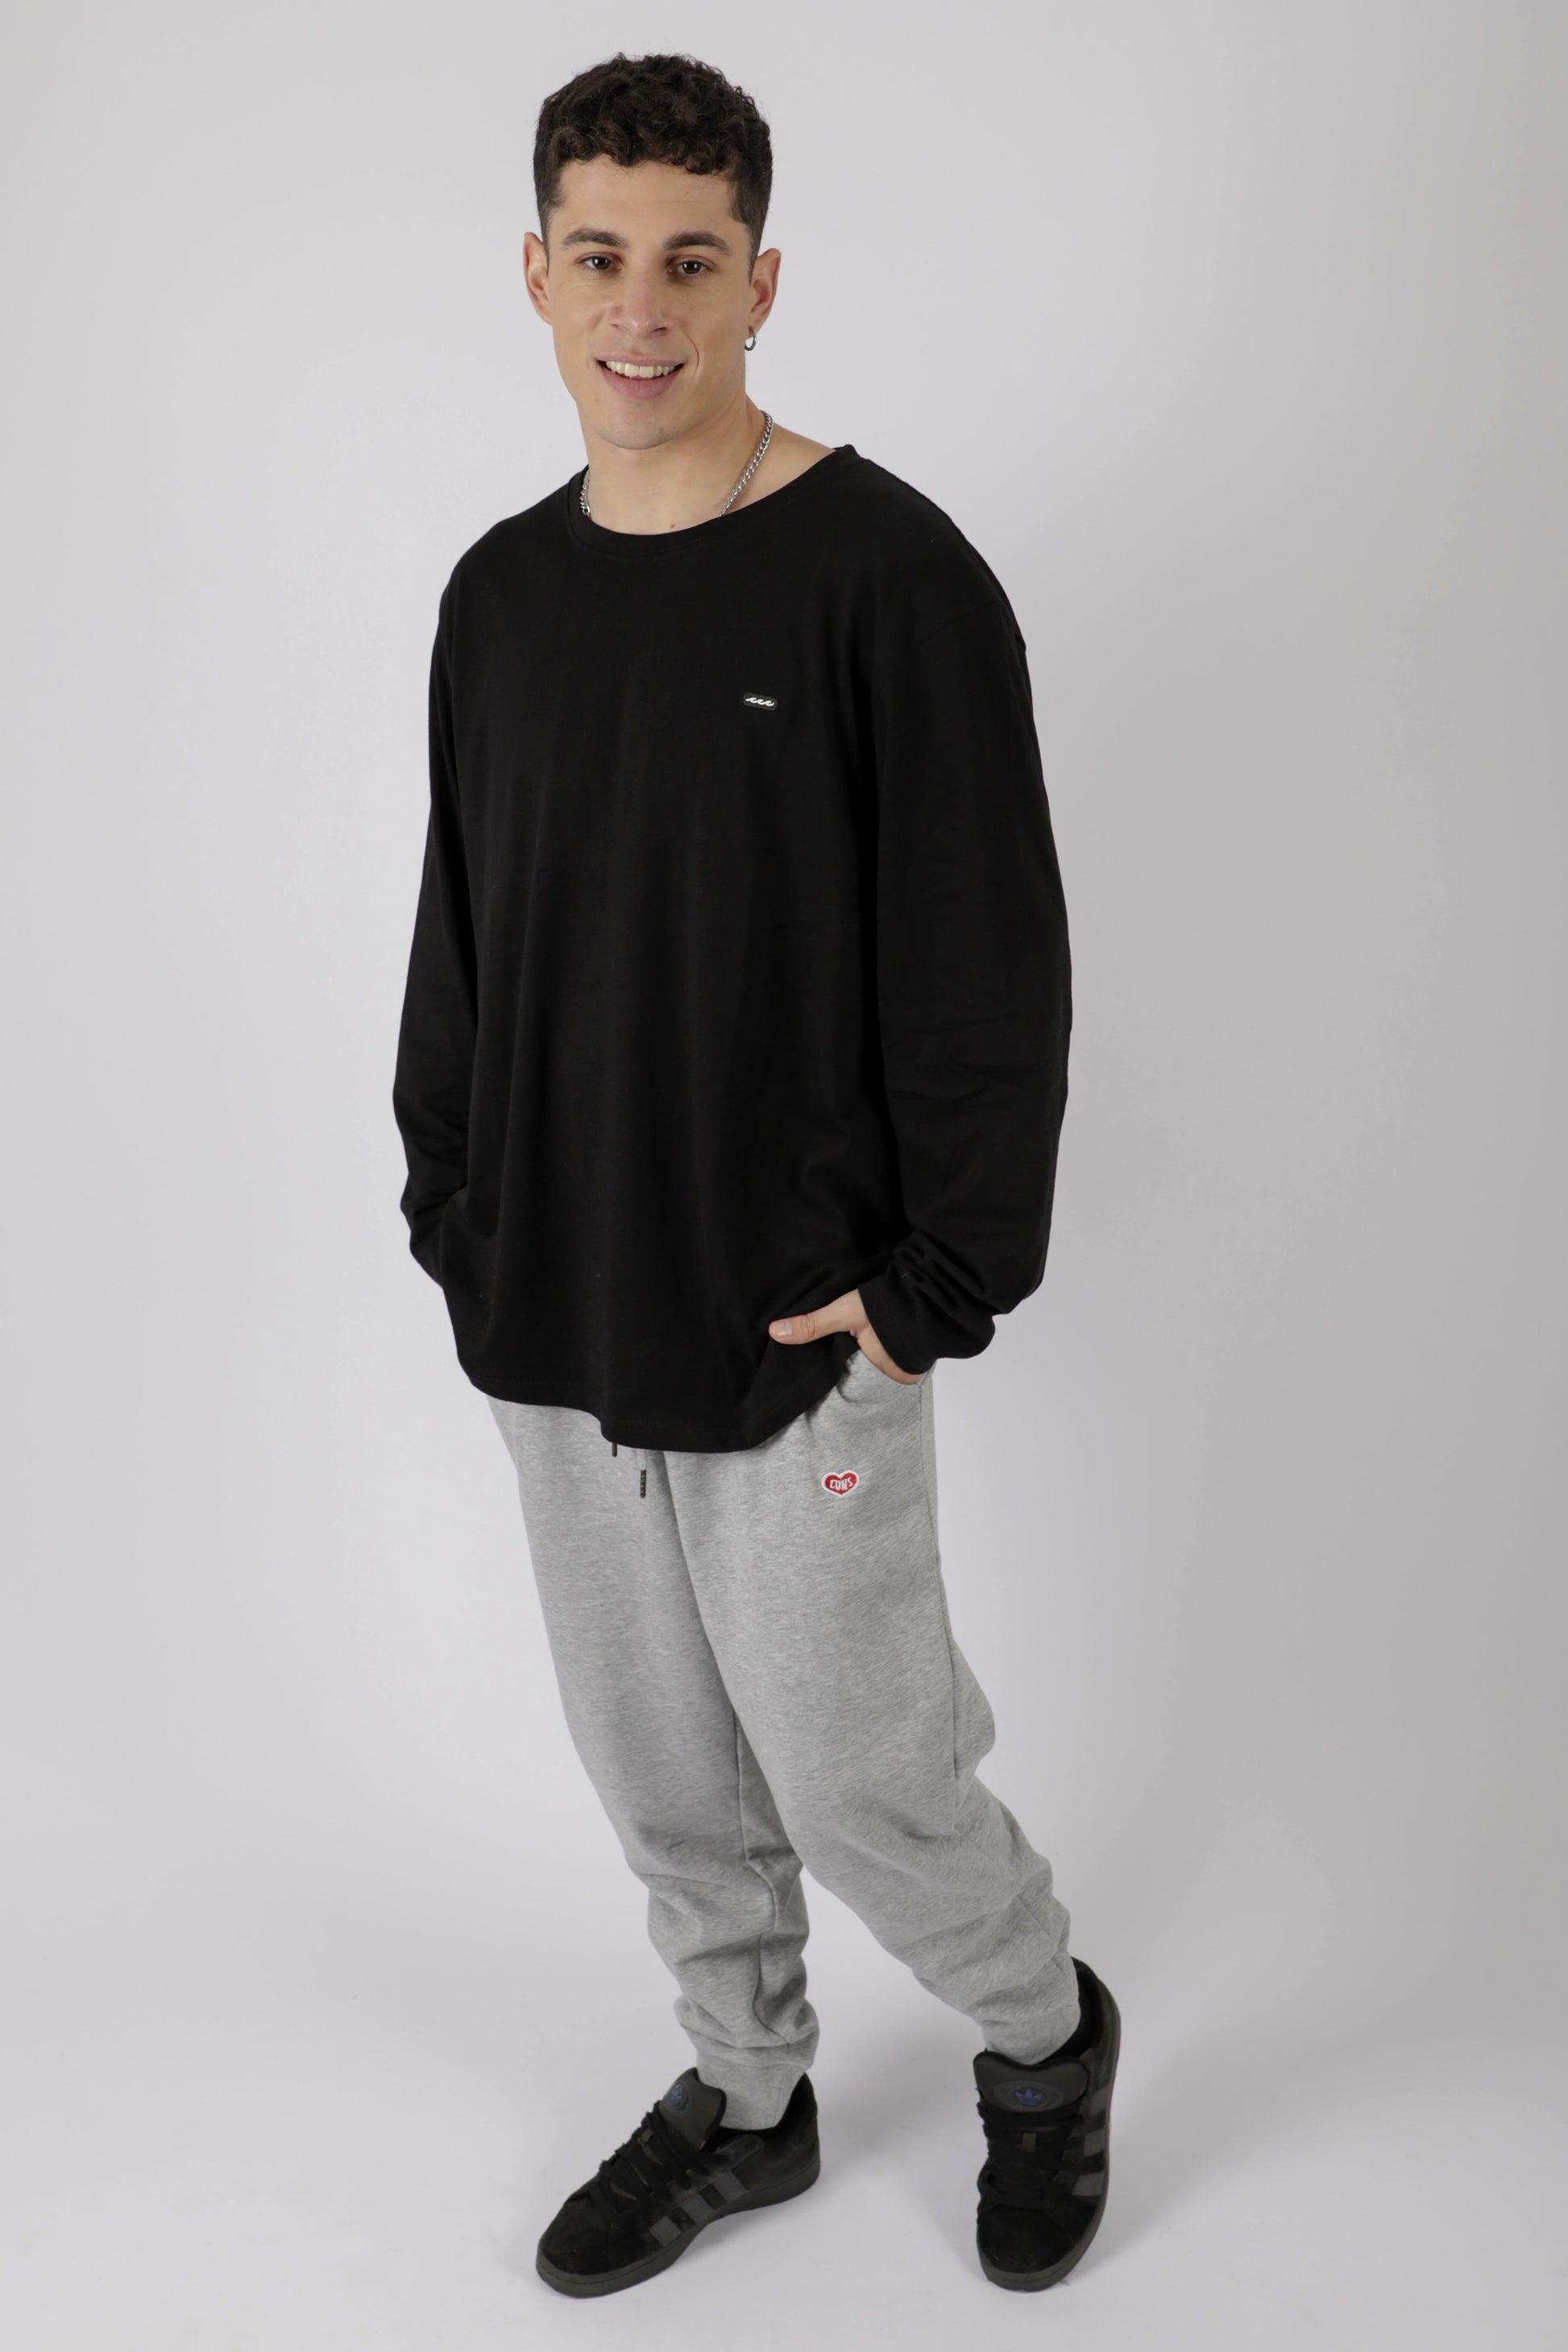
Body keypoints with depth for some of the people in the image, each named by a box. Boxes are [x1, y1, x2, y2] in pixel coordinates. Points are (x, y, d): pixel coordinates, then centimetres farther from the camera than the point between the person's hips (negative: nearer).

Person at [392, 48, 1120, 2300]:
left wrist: (933, 1289, -14)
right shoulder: (501, 591, 7)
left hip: (801, 1341, -6)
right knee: (660, 1770, 18)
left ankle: (1046, 2039, 36)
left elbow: (994, 970, -12)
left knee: (853, 1778, 5)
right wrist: (461, 1224, 9)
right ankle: (745, 2099, 42)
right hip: (552, 1336, 6)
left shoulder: (890, 573, -12)